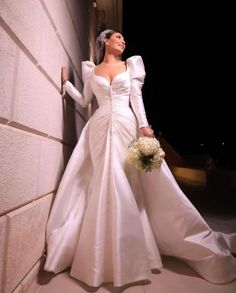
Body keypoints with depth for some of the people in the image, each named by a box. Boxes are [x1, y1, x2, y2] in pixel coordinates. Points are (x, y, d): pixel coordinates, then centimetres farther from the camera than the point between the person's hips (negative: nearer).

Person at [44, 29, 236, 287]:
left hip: (127, 126, 0)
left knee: (133, 184, -4)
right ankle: (109, 256, 12)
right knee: (107, 184, -3)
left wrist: (143, 124, -8)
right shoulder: (91, 70, 19)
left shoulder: (131, 64, 17)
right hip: (100, 129, 1)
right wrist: (66, 82, 24)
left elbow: (136, 97, 5)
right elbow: (84, 100, 22)